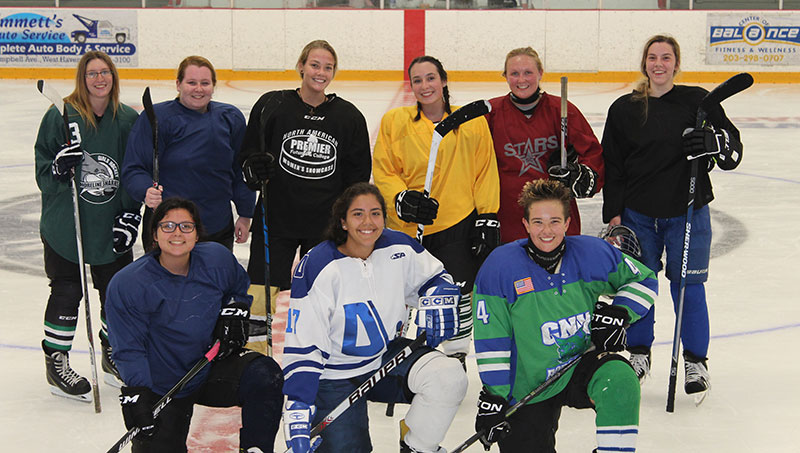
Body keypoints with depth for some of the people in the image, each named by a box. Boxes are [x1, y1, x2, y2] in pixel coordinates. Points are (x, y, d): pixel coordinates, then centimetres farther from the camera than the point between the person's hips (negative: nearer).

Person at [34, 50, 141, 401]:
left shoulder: (129, 120, 2)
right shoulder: (61, 116, -8)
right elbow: (43, 172, -4)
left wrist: (131, 216, -1)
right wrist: (58, 168, -25)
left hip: (112, 227, 4)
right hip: (65, 227, -3)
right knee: (66, 293, 4)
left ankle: (114, 358, 32)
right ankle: (56, 362, 19)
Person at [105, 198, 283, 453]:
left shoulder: (217, 259, -7)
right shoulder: (127, 285, -17)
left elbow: (239, 288, 17)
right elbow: (128, 349, -14)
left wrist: (234, 315, -2)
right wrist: (136, 393, -25)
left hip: (213, 366, 2)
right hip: (162, 387, -2)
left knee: (266, 376, -23)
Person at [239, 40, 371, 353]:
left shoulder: (348, 116, 3)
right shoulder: (272, 106, -1)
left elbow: (358, 173, 9)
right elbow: (248, 154, 7)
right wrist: (255, 169, -15)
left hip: (326, 224, 1)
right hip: (275, 218, -1)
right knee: (263, 298, -3)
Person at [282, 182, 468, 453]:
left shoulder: (399, 249, -8)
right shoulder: (318, 268, -20)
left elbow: (434, 277, 13)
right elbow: (302, 346, -19)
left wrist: (437, 299, -12)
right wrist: (298, 413, -26)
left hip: (388, 356, 3)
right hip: (336, 375, -3)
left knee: (449, 378, -23)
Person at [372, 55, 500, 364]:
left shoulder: (472, 123, 2)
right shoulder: (394, 122, 2)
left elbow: (486, 174, 4)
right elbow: (383, 171, 3)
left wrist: (487, 220, -2)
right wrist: (403, 199, -14)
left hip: (457, 225, -1)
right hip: (405, 227, 1)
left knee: (456, 295, -2)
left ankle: (457, 353, 19)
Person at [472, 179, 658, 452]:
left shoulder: (592, 253, -8)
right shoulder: (500, 266, -14)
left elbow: (644, 281, 9)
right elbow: (491, 340, -8)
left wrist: (619, 313, -10)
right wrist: (494, 397, -10)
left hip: (583, 369, 0)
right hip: (530, 386, 0)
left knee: (620, 378, -31)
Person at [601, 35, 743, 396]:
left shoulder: (698, 102, -1)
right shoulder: (624, 109, 2)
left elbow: (733, 152, -1)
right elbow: (612, 165, 4)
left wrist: (714, 142, -23)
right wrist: (613, 213, -1)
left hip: (688, 213, -1)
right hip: (638, 214, 1)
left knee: (689, 286, 3)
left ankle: (695, 360, 19)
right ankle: (639, 353, 28)